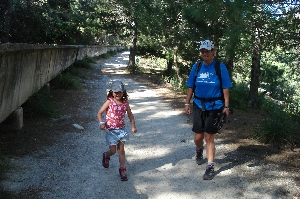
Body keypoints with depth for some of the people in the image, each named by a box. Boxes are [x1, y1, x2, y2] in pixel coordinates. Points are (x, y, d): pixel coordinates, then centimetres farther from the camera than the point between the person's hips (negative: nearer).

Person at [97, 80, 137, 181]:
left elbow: (130, 115, 8)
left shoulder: (125, 103, 0)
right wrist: (101, 123, -21)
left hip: (121, 129, 3)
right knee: (113, 151, 1)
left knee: (121, 150, 5)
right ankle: (106, 156, 37)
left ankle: (122, 170, 14)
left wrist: (133, 126, -2)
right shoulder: (109, 102, -9)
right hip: (111, 130, -3)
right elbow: (99, 113, -7)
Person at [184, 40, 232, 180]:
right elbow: (190, 87, 7)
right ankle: (199, 152, 41)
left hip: (214, 106, -2)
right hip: (199, 105, 3)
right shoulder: (196, 67, 2)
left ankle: (210, 167, 10)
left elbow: (225, 88, -5)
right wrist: (187, 103, 3)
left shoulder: (220, 67, -6)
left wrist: (226, 106, -9)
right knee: (198, 136, 6)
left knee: (209, 137, 0)